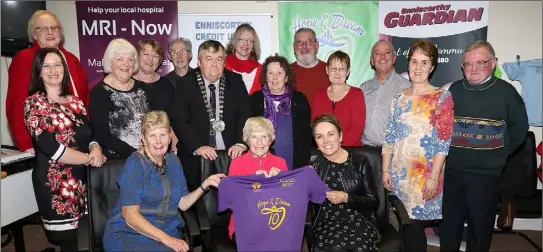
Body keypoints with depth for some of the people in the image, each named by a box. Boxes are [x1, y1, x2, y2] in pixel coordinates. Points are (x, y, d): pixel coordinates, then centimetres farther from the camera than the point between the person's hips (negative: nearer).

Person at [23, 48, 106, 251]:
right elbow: (50, 147, -15)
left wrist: (96, 149, -13)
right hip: (55, 182, -5)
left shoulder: (75, 102, 11)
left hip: (82, 177, 5)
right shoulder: (34, 103, -4)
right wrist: (89, 158, -13)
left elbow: (90, 135, 9)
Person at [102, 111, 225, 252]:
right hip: (128, 234, -5)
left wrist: (205, 185, -7)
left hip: (167, 232, 5)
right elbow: (130, 215, -16)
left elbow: (182, 204, 7)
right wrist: (165, 239, -23)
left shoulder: (173, 161, 6)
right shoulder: (134, 164, -12)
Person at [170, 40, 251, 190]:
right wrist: (197, 146, -18)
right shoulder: (187, 84, -1)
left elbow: (246, 114, 1)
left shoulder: (235, 81, 5)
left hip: (231, 155, 2)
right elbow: (178, 120, -7)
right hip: (195, 158, -1)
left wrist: (241, 143, -13)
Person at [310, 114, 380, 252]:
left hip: (359, 221, -1)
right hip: (326, 223, 1)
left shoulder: (360, 161, 1)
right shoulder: (315, 165, 8)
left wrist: (346, 198, -13)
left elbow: (373, 202, 0)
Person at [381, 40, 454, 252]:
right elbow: (389, 138, 8)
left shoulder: (442, 97, -5)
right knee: (406, 227, 11)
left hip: (424, 174, -4)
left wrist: (434, 177, -15)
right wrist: (385, 170, 4)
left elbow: (443, 142, -10)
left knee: (414, 228, 0)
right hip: (399, 173, 4)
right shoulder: (398, 97, 8)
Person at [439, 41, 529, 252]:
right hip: (451, 171, 3)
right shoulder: (454, 90, 4)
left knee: (480, 227, 10)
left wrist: (499, 154, 0)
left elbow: (519, 128, 2)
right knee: (449, 224, 14)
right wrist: (445, 151, 8)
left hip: (485, 175, -3)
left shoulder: (505, 91, -6)